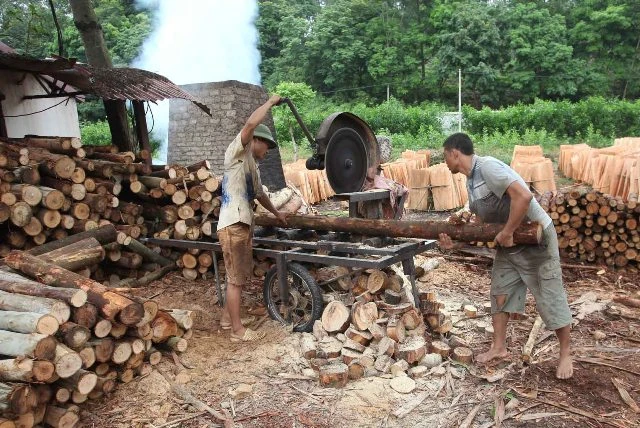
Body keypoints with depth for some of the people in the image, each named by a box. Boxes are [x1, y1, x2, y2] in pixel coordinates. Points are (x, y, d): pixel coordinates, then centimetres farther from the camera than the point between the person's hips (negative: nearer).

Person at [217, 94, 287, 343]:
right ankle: (238, 331, 4)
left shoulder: (252, 167, 23)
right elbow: (251, 124, -21)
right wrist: (271, 102, -9)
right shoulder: (237, 152, -4)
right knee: (235, 279, -4)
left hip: (244, 225, 10)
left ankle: (228, 318, 31)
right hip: (233, 226, -10)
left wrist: (276, 213, 50)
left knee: (241, 277, 17)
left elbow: (259, 194, 38)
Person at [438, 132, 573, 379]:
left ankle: (565, 353, 20)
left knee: (550, 298, 3)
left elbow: (523, 196, -35)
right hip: (508, 243, 9)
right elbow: (484, 223, 10)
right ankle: (499, 347, 24)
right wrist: (457, 242, -2)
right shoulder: (471, 182, 6)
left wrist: (507, 233, -27)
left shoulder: (487, 167, -24)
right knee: (500, 293, 12)